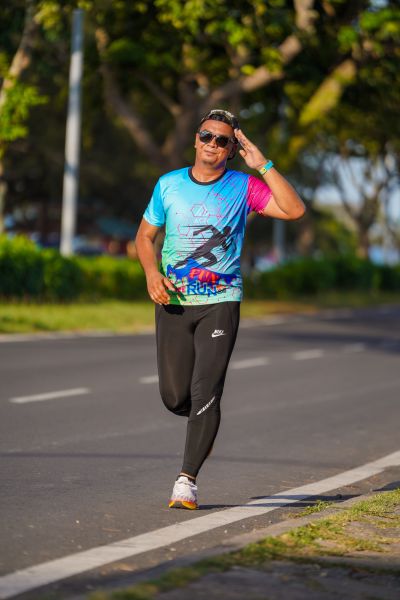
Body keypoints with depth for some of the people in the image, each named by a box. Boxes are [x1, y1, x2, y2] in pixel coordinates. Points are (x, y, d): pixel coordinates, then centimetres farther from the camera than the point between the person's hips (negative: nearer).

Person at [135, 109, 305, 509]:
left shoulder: (243, 187, -1)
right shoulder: (169, 184, 5)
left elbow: (294, 210, -15)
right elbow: (145, 235, 14)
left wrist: (262, 165, -16)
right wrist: (151, 273, -5)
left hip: (220, 301, -2)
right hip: (173, 303, 2)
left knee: (205, 394, -12)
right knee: (174, 397, 5)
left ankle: (187, 480, -6)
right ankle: (204, 424, 40)